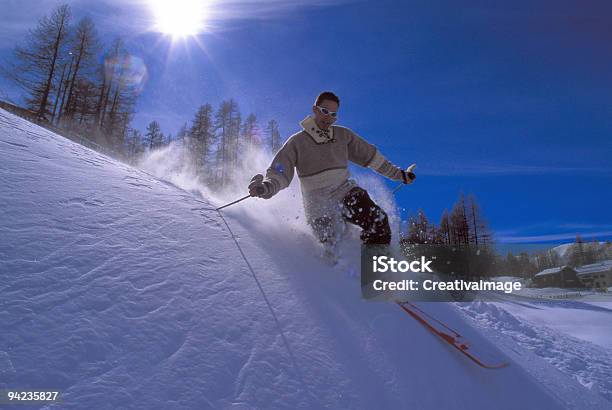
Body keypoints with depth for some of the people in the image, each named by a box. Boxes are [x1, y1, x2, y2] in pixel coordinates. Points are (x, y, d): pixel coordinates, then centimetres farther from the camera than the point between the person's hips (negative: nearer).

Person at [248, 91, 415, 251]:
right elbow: (279, 173, -4)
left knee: (378, 220, -19)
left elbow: (370, 156, 18)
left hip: (347, 193, 3)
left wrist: (398, 174, 19)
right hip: (319, 206, -3)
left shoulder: (343, 135, 9)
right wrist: (266, 187, -27)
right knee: (331, 249, -17)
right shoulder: (297, 141, 0)